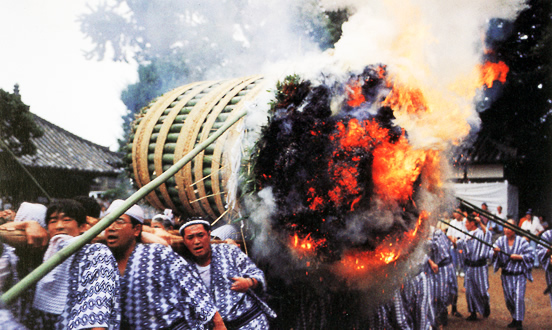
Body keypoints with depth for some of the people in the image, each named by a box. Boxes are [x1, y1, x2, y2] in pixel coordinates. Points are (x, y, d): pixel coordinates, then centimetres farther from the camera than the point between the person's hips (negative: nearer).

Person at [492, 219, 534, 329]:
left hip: (520, 275, -3)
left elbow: (531, 255, -5)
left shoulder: (522, 241, -6)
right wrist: (495, 252, -27)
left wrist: (519, 257, -17)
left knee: (519, 297, -12)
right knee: (508, 298, 8)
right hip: (506, 275, 3)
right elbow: (494, 257, -5)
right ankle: (514, 319, 27)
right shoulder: (500, 241, 0)